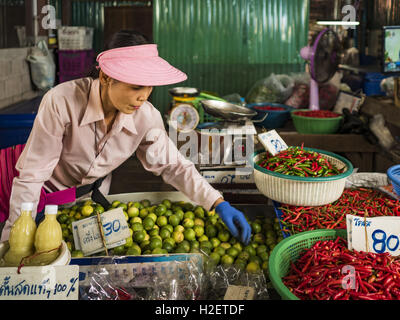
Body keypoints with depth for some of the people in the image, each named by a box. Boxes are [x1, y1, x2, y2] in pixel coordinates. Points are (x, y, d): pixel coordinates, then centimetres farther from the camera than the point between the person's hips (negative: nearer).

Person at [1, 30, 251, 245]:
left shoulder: (147, 117, -21)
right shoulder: (62, 102, -34)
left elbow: (173, 165, -10)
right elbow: (31, 175, -28)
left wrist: (218, 203, -22)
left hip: (95, 197, 4)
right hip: (50, 197, -3)